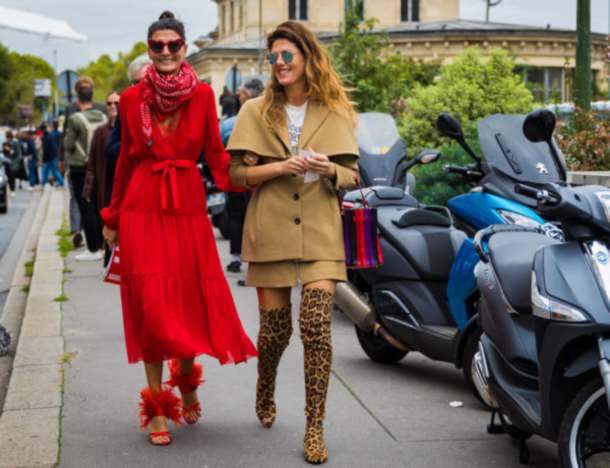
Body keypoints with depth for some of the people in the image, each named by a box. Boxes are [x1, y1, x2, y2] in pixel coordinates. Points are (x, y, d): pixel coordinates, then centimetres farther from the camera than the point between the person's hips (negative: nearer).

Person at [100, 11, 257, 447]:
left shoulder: (202, 95, 1)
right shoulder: (132, 99, 2)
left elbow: (216, 154, 4)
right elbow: (126, 159, 10)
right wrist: (113, 218, 15)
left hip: (189, 207, 0)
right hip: (143, 210, 0)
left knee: (192, 302, 5)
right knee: (151, 308, 0)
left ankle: (186, 383, 34)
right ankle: (158, 407, 12)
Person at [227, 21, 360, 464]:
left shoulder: (336, 113, 8)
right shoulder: (256, 111, 7)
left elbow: (353, 176, 8)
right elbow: (237, 173, 2)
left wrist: (328, 169, -14)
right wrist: (279, 167, -14)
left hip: (319, 232, 0)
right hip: (271, 232, 0)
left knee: (317, 325, -12)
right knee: (275, 328, 5)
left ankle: (315, 426, -2)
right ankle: (266, 389, 38)